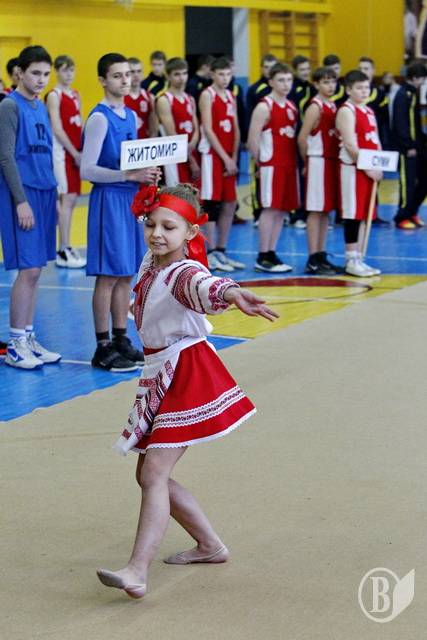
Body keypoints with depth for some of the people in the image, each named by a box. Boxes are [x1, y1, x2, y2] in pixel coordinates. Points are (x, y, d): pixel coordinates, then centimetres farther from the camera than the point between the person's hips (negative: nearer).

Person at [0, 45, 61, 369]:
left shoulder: (41, 107, 15)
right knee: (29, 270, -8)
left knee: (35, 270, 9)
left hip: (44, 193, 8)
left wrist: (53, 196, 16)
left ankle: (29, 338, 15)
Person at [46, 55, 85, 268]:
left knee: (71, 198, 8)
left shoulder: (75, 95, 15)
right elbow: (57, 129, -13)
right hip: (62, 150, -7)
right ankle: (63, 252, -7)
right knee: (67, 198, -10)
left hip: (76, 151, 7)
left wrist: (82, 151, 6)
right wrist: (74, 153, -14)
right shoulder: (54, 95, -8)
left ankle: (66, 248, 16)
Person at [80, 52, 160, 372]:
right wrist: (129, 176, -21)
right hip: (109, 199, -8)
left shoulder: (131, 115, 13)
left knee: (127, 274, 11)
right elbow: (87, 169, -16)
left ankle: (121, 340, 20)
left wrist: (146, 174, 1)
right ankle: (103, 347, 2)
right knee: (109, 274, -5)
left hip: (131, 198, 8)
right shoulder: (99, 118, -11)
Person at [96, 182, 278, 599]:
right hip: (157, 378, 10)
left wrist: (232, 293, -66)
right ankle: (210, 545, 26)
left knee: (154, 473, -18)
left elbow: (203, 287, -47)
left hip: (187, 375, -10)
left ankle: (137, 572, -22)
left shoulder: (184, 273, -22)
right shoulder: (151, 263, 4)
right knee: (149, 474, 12)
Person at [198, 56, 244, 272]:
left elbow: (235, 130, 12)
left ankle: (221, 252, 17)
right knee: (211, 204, -6)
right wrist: (225, 158, -15)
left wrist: (234, 157, 0)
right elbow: (208, 130, -13)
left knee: (229, 205, 8)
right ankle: (211, 255, -2)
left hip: (228, 157, 7)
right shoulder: (207, 95, -6)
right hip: (212, 155, -7)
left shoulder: (230, 96, 14)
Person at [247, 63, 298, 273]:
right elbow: (252, 140, -11)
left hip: (289, 165, 7)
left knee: (282, 210, 8)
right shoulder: (264, 107, -9)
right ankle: (263, 258, -1)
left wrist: (297, 161, 9)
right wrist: (260, 162, -3)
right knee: (270, 209, -6)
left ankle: (271, 254, 15)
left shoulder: (291, 107, 14)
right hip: (272, 166, -7)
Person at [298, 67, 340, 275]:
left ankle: (321, 256, 16)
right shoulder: (315, 107, -11)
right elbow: (302, 138, -14)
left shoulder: (333, 107, 13)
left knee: (325, 210, 10)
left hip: (331, 161, 8)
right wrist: (308, 162, -4)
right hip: (318, 161, -8)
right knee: (315, 210, -6)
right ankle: (313, 260, -4)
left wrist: (336, 158, 5)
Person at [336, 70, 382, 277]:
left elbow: (375, 142, 17)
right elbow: (350, 145, -16)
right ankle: (351, 260, 0)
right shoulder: (346, 111, -8)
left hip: (370, 169, 8)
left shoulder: (369, 111, 17)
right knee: (353, 214, -5)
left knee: (364, 214, 9)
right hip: (353, 168, -8)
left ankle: (358, 258, 15)